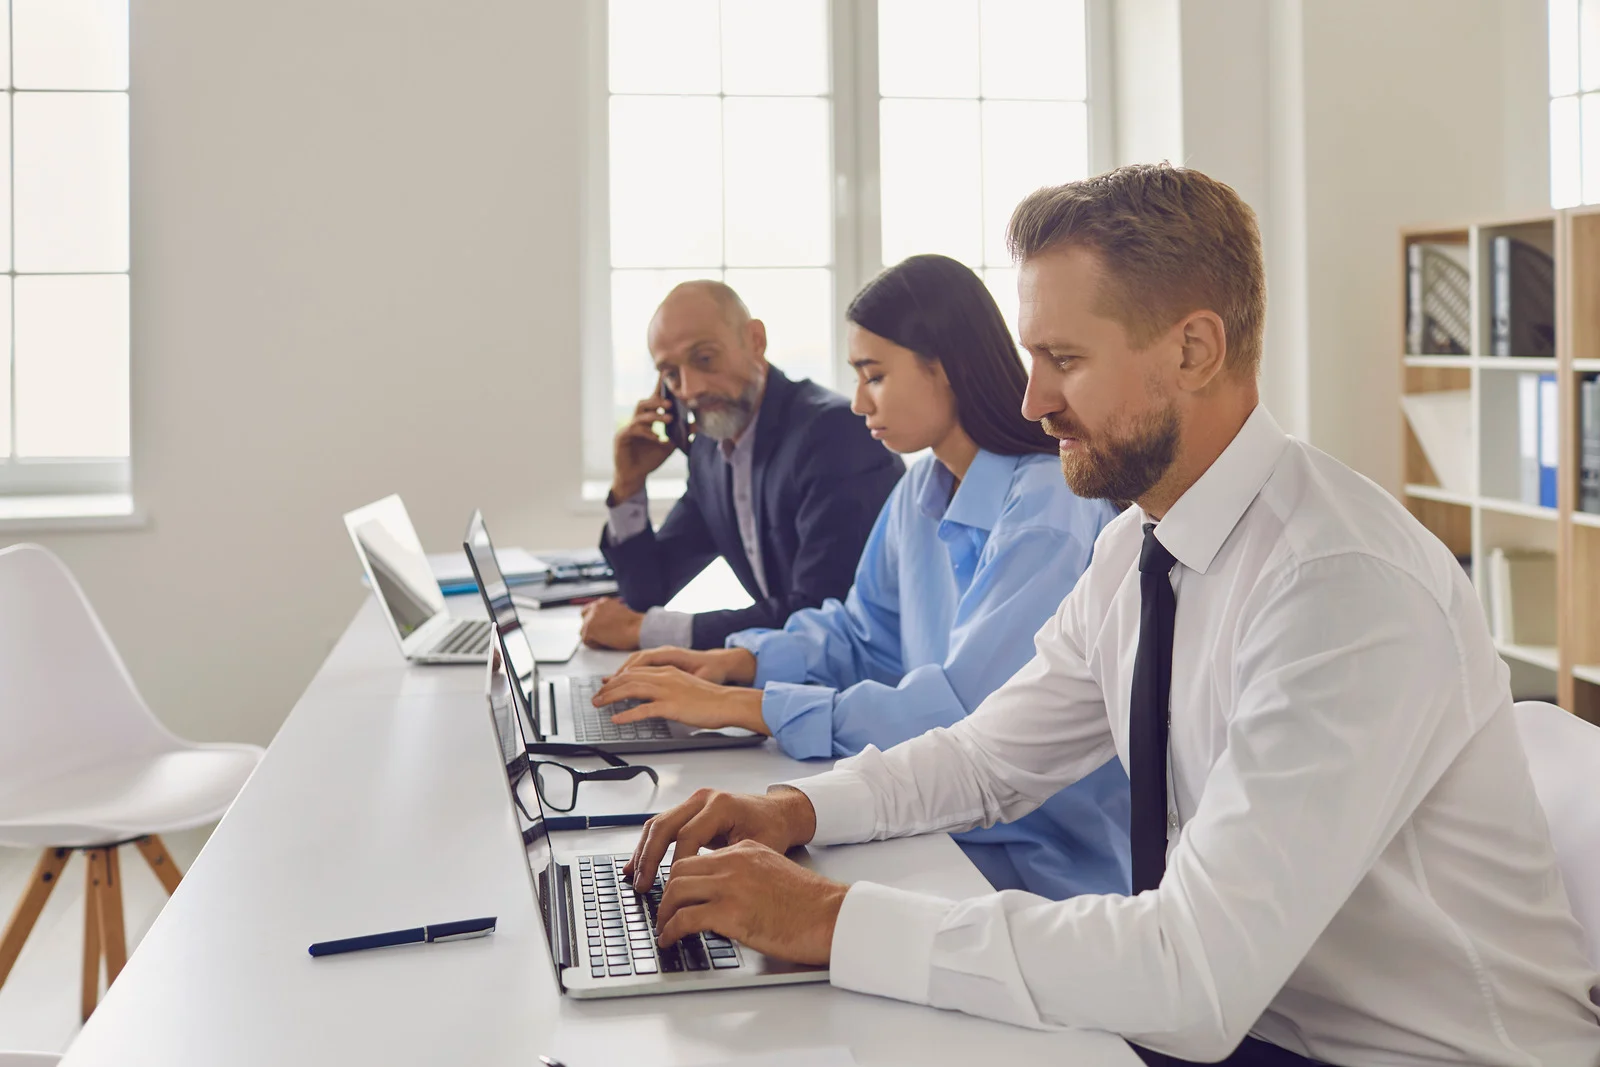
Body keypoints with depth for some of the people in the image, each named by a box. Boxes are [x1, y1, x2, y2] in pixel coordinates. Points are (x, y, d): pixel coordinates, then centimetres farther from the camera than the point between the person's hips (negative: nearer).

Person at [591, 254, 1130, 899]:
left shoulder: (1052, 511, -21)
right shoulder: (922, 494, 7)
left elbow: (963, 711, -28)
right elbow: (862, 635, 18)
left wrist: (740, 706, -25)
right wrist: (740, 662, -2)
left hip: (1050, 864, -7)